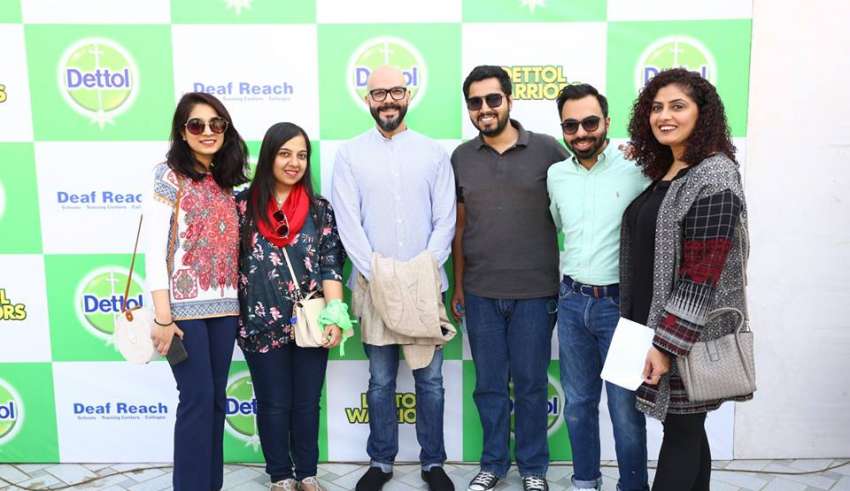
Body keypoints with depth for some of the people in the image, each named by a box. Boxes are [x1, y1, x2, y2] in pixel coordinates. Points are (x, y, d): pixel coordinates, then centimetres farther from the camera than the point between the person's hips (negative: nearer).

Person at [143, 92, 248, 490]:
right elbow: (154, 248, -10)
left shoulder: (225, 181, 13)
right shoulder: (168, 175, -4)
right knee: (197, 399, -3)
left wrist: (238, 301, 6)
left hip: (223, 306, 6)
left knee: (215, 398, 11)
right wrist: (162, 315, -15)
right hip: (184, 305, -6)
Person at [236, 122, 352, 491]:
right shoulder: (244, 205, 0)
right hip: (262, 324, -1)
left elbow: (331, 264, -2)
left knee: (307, 402, 12)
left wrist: (334, 315, -12)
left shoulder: (320, 209, 3)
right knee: (274, 404, 10)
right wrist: (235, 317, -1)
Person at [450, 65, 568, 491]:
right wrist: (458, 286, 11)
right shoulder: (461, 157, 5)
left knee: (531, 384, 10)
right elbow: (459, 225, 11)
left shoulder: (546, 149, -3)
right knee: (489, 385, 13)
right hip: (480, 293, 2)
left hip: (535, 291, -2)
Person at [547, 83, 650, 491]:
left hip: (620, 303, -4)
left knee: (626, 409, 5)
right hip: (572, 302, 5)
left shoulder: (635, 168, -10)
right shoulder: (556, 175, 6)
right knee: (578, 403, 16)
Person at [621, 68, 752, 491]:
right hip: (655, 324, 8)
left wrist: (667, 344, -21)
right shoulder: (663, 171, 11)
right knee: (687, 430, 17)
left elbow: (702, 275, -20)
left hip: (687, 335, -8)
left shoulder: (714, 175, -15)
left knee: (681, 432, 4)